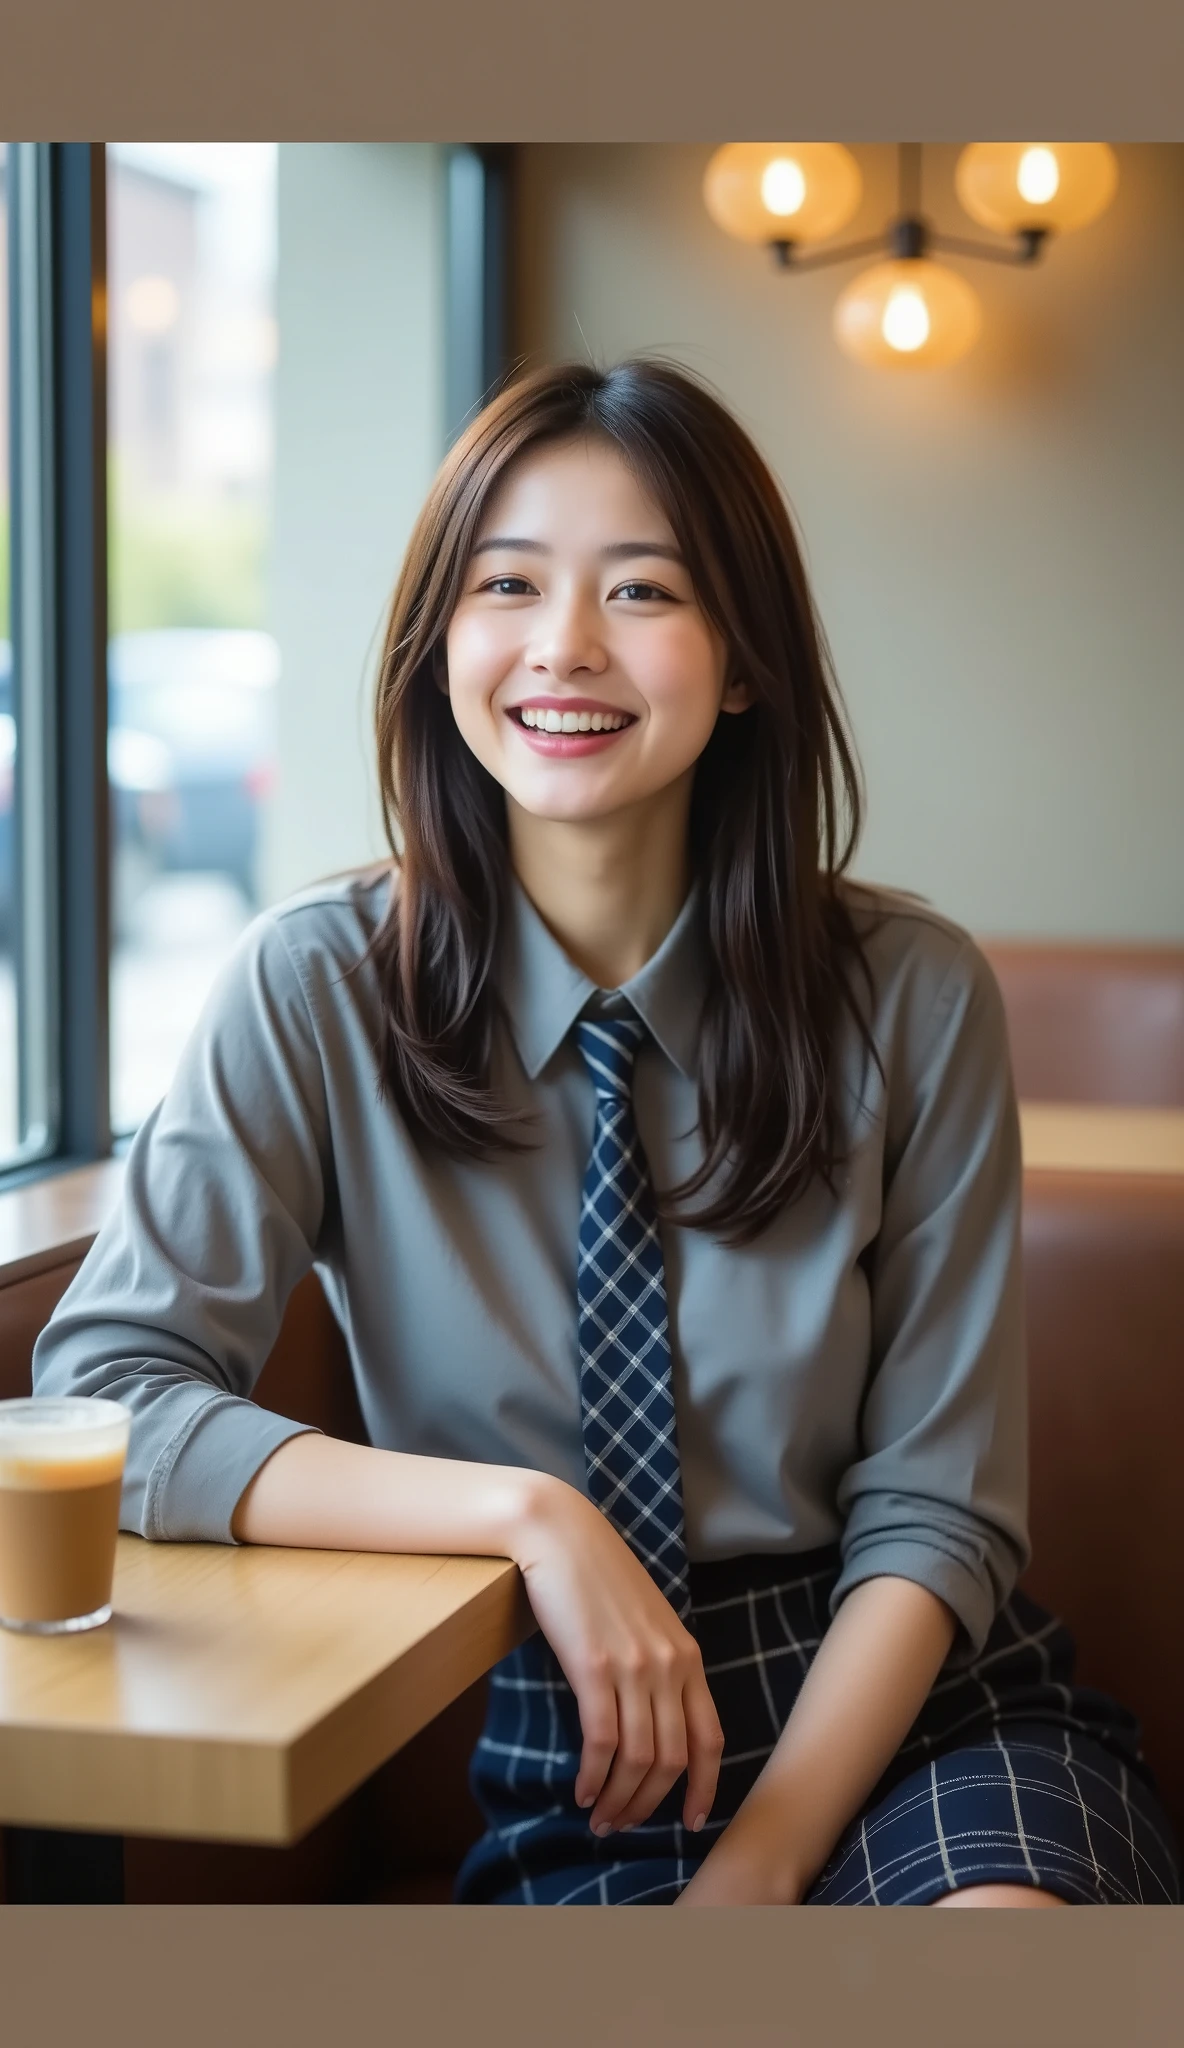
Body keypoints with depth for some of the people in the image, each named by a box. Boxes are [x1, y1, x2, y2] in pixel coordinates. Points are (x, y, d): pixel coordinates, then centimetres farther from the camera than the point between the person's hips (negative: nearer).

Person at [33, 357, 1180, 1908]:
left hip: (903, 1716, 1)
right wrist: (528, 1516, -21)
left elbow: (934, 1506, -3)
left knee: (1005, 1911, -30)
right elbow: (101, 1396, -12)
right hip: (548, 1771, 0)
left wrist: (761, 1863, -16)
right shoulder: (320, 991, -5)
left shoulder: (912, 999, -3)